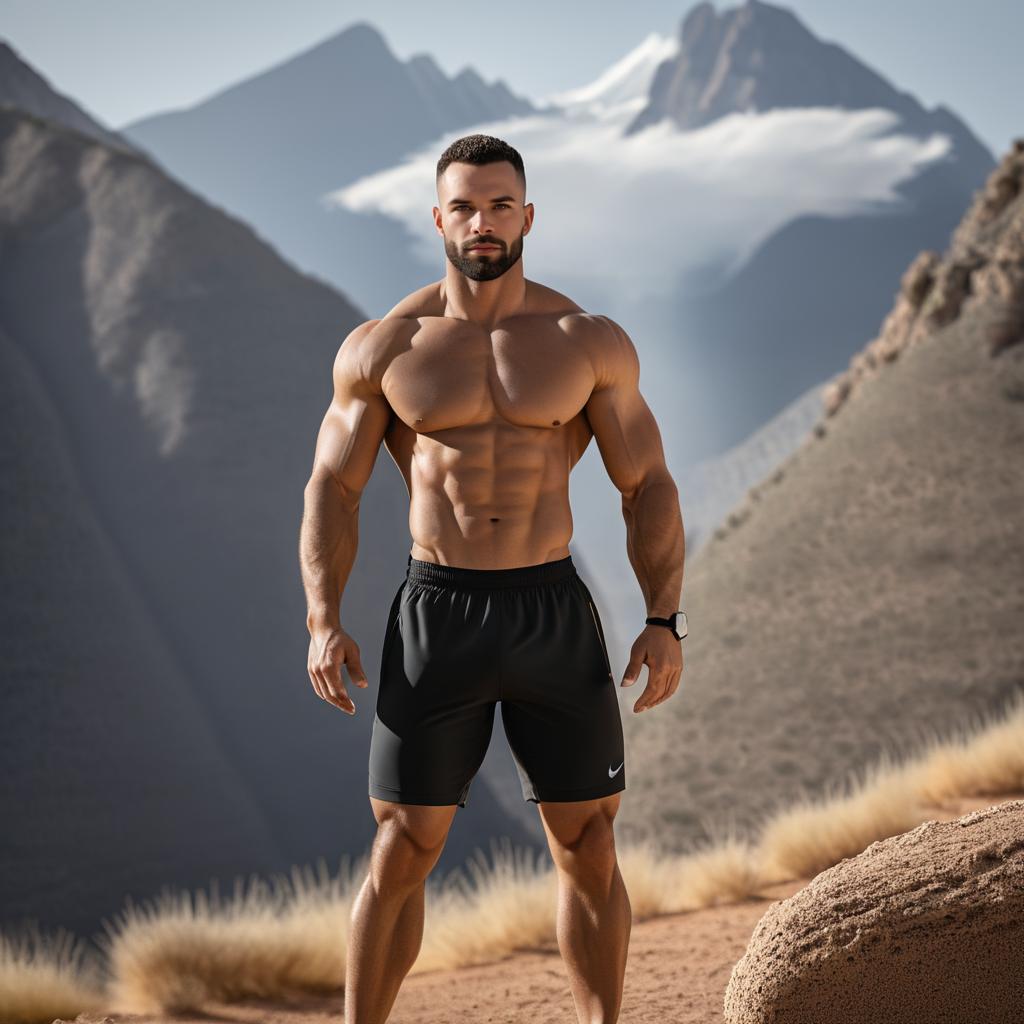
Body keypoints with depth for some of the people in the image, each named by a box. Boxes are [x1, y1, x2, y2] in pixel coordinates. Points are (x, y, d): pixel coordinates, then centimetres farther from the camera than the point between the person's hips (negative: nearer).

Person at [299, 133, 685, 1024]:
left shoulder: (590, 342, 0)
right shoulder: (382, 349, 0)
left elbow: (649, 488, 4)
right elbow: (332, 491, 3)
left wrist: (664, 622, -7)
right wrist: (324, 621, -10)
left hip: (555, 615, 1)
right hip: (435, 617, -1)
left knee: (589, 850, 4)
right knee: (402, 853, 0)